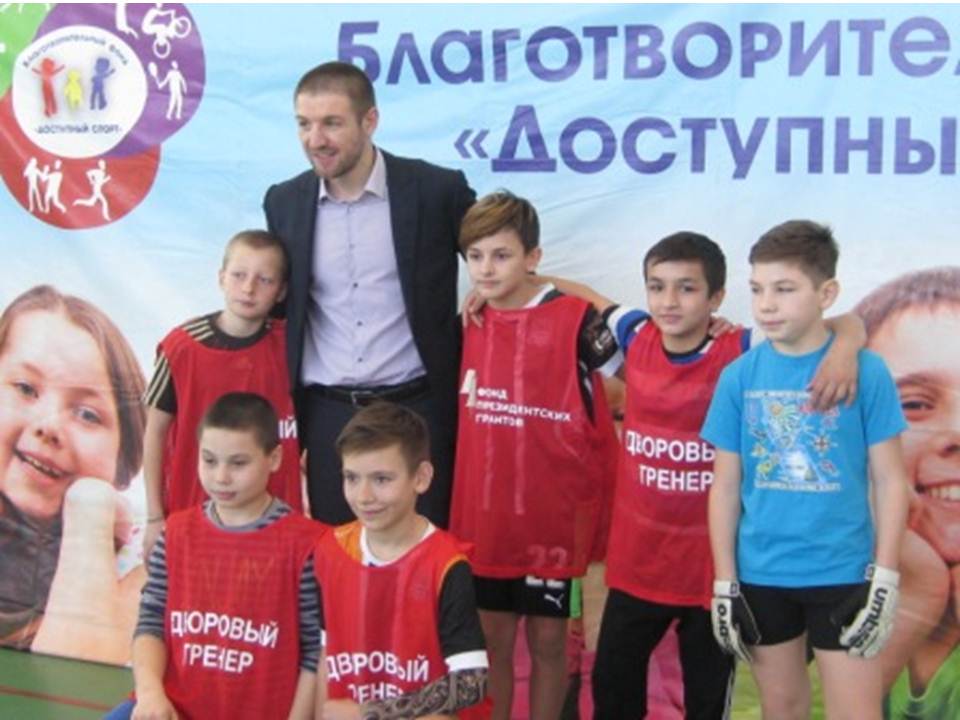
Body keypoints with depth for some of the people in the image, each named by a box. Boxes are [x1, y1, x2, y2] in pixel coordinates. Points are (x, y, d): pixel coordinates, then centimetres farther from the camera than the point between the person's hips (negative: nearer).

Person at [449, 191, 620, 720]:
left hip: (553, 512, -4)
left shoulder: (574, 320, -10)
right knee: (492, 639, 12)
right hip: (483, 512, 4)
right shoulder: (470, 324, 4)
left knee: (547, 638, 9)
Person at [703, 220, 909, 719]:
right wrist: (724, 581, 2)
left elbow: (889, 479, -3)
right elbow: (725, 485, 3)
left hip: (843, 572, -2)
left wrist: (885, 576, -7)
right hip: (761, 574, 2)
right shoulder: (738, 376, -3)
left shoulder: (866, 371, -8)